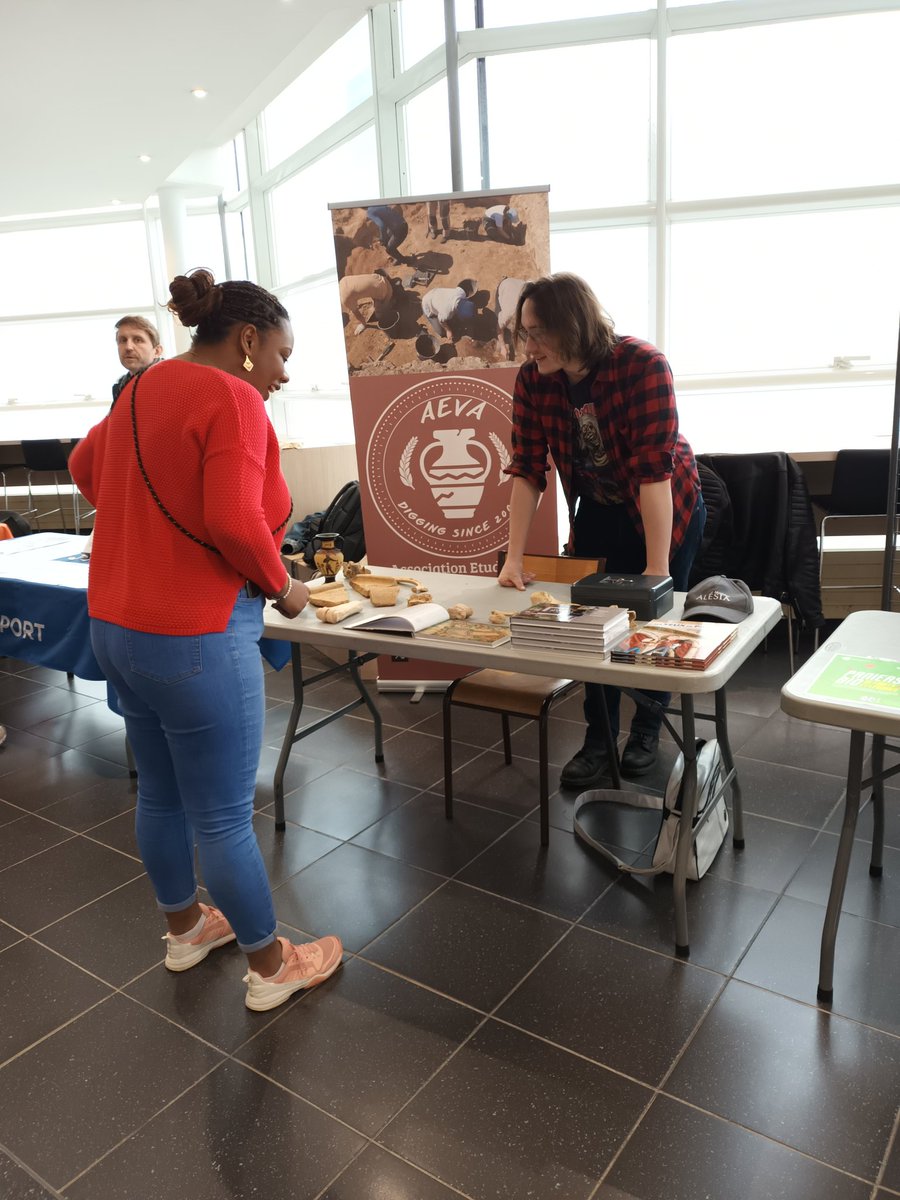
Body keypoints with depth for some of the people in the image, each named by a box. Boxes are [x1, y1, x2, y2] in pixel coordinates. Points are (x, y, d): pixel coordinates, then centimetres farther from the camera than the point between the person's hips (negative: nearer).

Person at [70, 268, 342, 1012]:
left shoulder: (143, 388, 11)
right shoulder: (232, 400, -16)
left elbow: (85, 467, 26)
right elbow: (236, 521, -27)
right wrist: (282, 586, -10)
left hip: (114, 626, 9)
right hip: (194, 639, -9)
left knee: (160, 794, 22)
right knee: (224, 818, 5)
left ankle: (184, 927, 43)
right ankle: (270, 968, 24)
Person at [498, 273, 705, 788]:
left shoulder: (644, 366, -30)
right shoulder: (533, 380, -17)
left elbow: (654, 470, -34)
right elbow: (527, 470, -16)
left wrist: (657, 569, -36)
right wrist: (515, 556, -20)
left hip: (667, 508, -3)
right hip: (598, 510, 4)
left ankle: (647, 728, 28)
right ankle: (599, 740, 18)